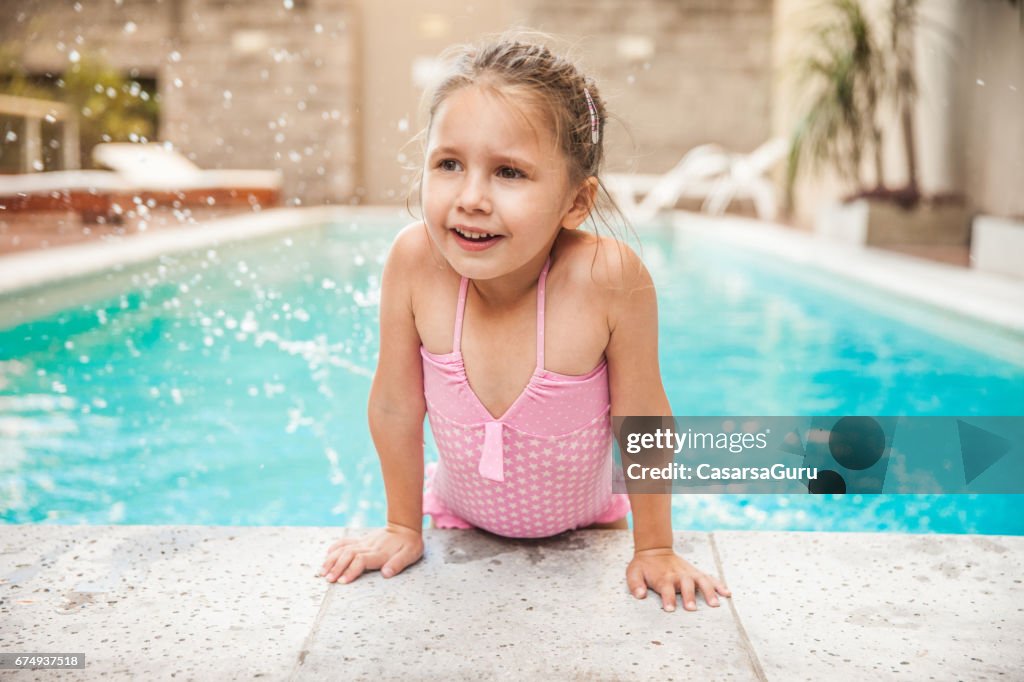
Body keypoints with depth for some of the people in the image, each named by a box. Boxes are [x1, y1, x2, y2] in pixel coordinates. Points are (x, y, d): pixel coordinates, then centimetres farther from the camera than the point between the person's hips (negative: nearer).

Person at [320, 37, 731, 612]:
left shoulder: (609, 278, -37)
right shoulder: (416, 262, -31)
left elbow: (642, 420, -23)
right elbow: (396, 407, -16)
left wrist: (655, 549, -11)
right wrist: (404, 529, -4)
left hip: (585, 526, -1)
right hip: (461, 520, 2)